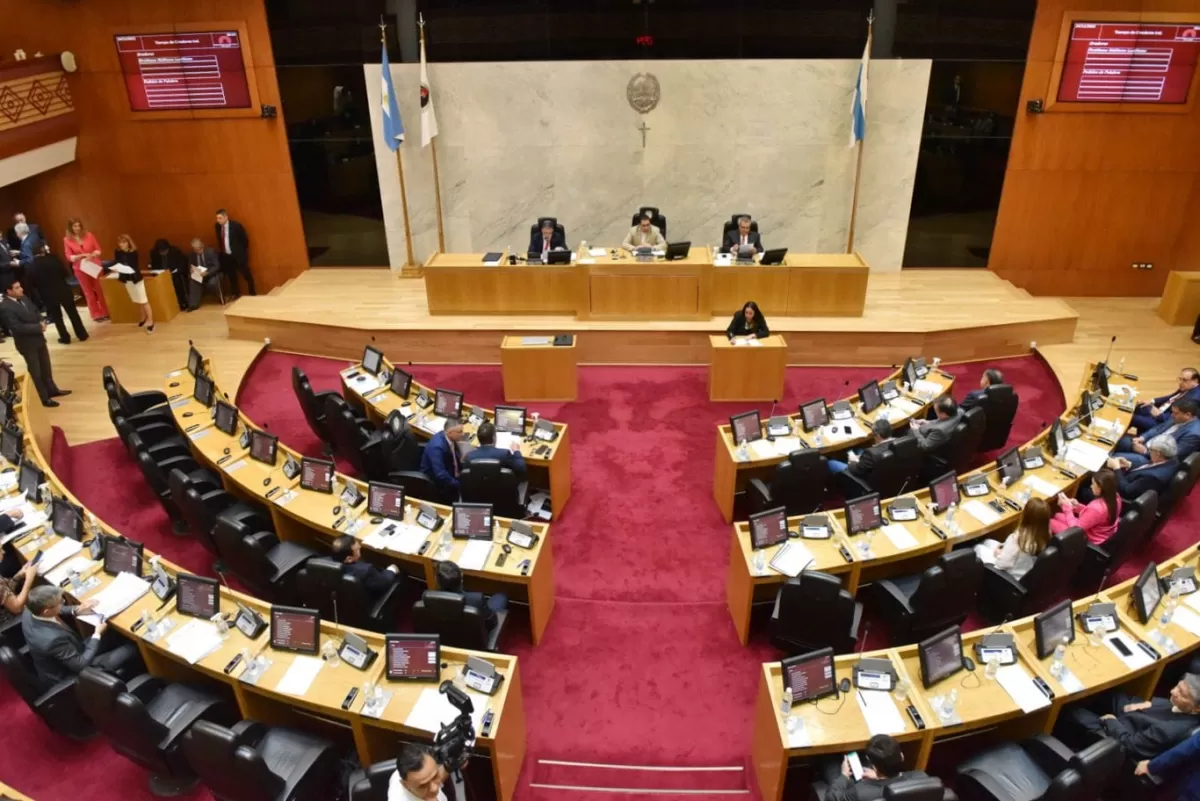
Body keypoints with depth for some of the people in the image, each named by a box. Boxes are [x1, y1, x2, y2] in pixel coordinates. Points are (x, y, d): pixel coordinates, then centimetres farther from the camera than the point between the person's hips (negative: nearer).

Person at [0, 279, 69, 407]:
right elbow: (17, 327, -27)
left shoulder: (23, 298, 1)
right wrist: (39, 327, -23)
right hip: (27, 343, -7)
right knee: (36, 371, 6)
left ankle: (52, 390, 39)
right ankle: (45, 398, 17)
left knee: (46, 367, 22)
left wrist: (41, 322, -9)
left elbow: (35, 312, 12)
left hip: (38, 338, 7)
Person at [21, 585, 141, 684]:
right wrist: (97, 635, -18)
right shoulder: (52, 639, -43)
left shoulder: (30, 611, -19)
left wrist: (76, 610, -9)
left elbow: (57, 612, 7)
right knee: (131, 649, -3)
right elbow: (81, 665, -27)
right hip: (69, 676, -8)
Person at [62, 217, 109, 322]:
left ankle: (106, 313, 14)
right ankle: (97, 315, 12)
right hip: (80, 269, 0)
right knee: (88, 292, 6)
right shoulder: (67, 240, -3)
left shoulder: (89, 235, -2)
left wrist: (92, 255, -19)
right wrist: (81, 256, -21)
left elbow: (98, 249, 1)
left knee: (100, 289, 5)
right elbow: (69, 256, -5)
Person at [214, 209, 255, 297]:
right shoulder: (217, 226, 0)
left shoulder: (236, 225, -15)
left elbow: (245, 239, -6)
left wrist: (242, 251, 0)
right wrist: (220, 250, 13)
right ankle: (236, 294, 26)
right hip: (226, 256, 5)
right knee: (231, 276, 13)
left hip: (238, 255, -5)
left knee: (247, 275, 3)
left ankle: (252, 294, 15)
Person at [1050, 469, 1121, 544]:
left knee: (1051, 522, 3)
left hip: (1090, 541, -9)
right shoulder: (1116, 497, -10)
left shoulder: (1096, 507, -37)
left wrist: (1067, 507, -17)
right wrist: (1078, 506, -3)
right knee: (1058, 516, 21)